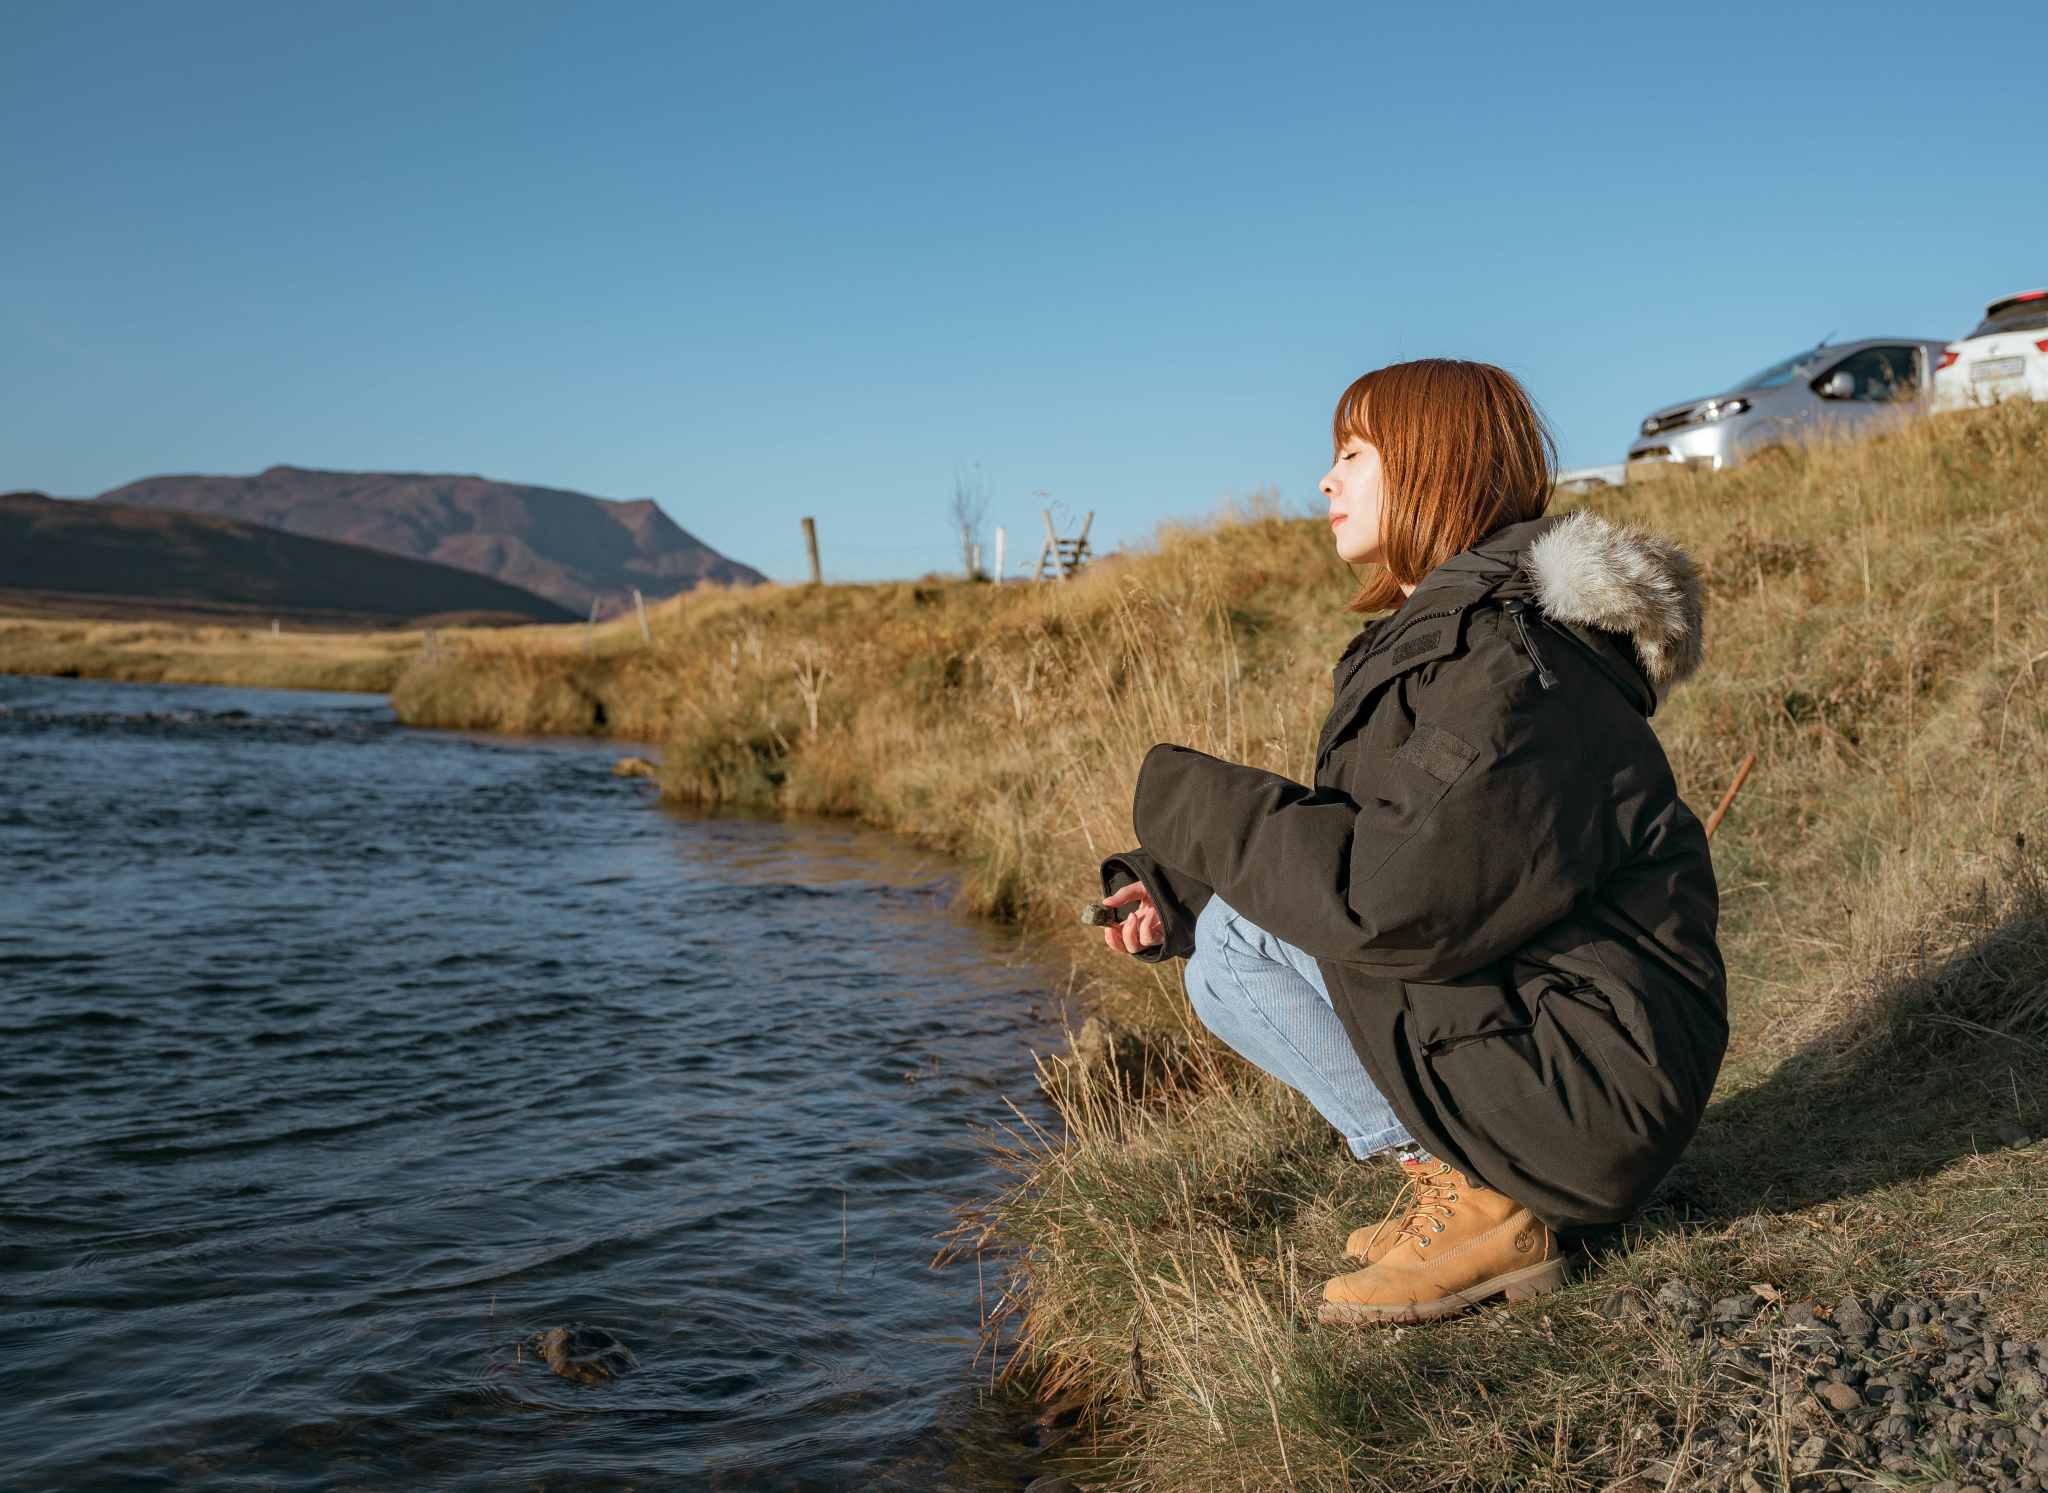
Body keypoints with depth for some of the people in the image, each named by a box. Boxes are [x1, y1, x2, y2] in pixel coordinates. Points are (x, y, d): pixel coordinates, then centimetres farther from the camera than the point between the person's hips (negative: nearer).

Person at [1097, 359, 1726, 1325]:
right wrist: (1182, 888, 3)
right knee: (1225, 976, 9)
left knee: (1241, 939, -15)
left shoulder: (1509, 655, -20)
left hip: (1596, 1078, -10)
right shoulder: (1441, 638, 13)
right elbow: (1359, 850, 15)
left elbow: (1390, 899, -29)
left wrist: (1191, 802, -15)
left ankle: (1487, 1204, -8)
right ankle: (1462, 1164, 7)